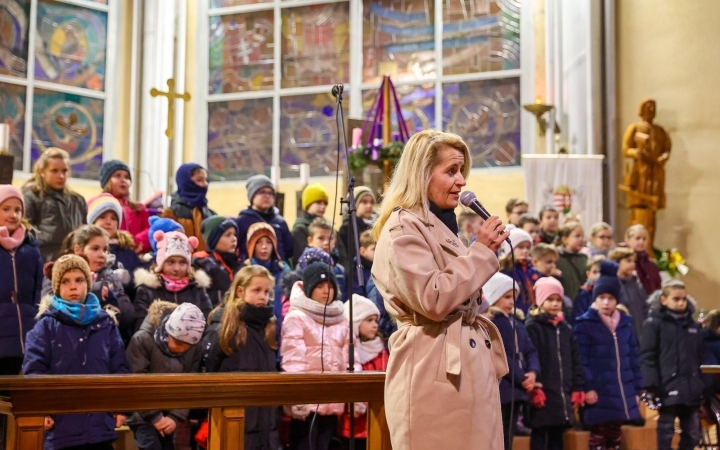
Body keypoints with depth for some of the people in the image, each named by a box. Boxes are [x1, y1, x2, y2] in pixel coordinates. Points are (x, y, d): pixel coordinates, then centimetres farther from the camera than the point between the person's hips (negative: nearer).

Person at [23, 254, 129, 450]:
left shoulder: (106, 323, 11)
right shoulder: (46, 326, 1)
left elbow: (120, 367, 10)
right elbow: (33, 370, -6)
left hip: (100, 422, 3)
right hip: (61, 425, -3)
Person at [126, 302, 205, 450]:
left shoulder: (195, 349, -3)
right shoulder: (143, 340, -18)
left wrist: (176, 416, -14)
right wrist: (155, 417, -17)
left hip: (168, 415, 5)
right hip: (144, 416, -5)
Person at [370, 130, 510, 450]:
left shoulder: (442, 224, 19)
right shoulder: (403, 228, -11)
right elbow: (434, 300, -21)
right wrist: (481, 251, -14)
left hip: (468, 367, 9)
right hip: (435, 375, -9)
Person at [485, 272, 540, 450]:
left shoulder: (516, 320, 18)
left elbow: (530, 350, 14)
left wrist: (533, 372, -5)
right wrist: (522, 378, -14)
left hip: (516, 390, 8)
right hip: (497, 390, -8)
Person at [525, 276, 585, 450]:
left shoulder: (566, 328, 14)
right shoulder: (532, 327, -6)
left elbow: (575, 361, 16)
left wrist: (578, 388, 9)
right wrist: (534, 388, -20)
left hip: (563, 393, 6)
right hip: (542, 394, -6)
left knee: (557, 436, 11)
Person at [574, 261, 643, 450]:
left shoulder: (625, 323, 13)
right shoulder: (585, 324, -4)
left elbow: (634, 359, 15)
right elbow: (581, 360, -11)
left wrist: (637, 389, 11)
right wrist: (587, 388, -20)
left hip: (622, 395, 5)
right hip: (598, 396, -5)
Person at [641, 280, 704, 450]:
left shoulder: (693, 325, 13)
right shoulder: (654, 324, -5)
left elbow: (700, 357, 17)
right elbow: (647, 357, -9)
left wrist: (703, 384, 11)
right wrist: (651, 385, -16)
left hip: (691, 388, 5)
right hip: (668, 388, -5)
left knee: (692, 432, 11)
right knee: (666, 430, 2)